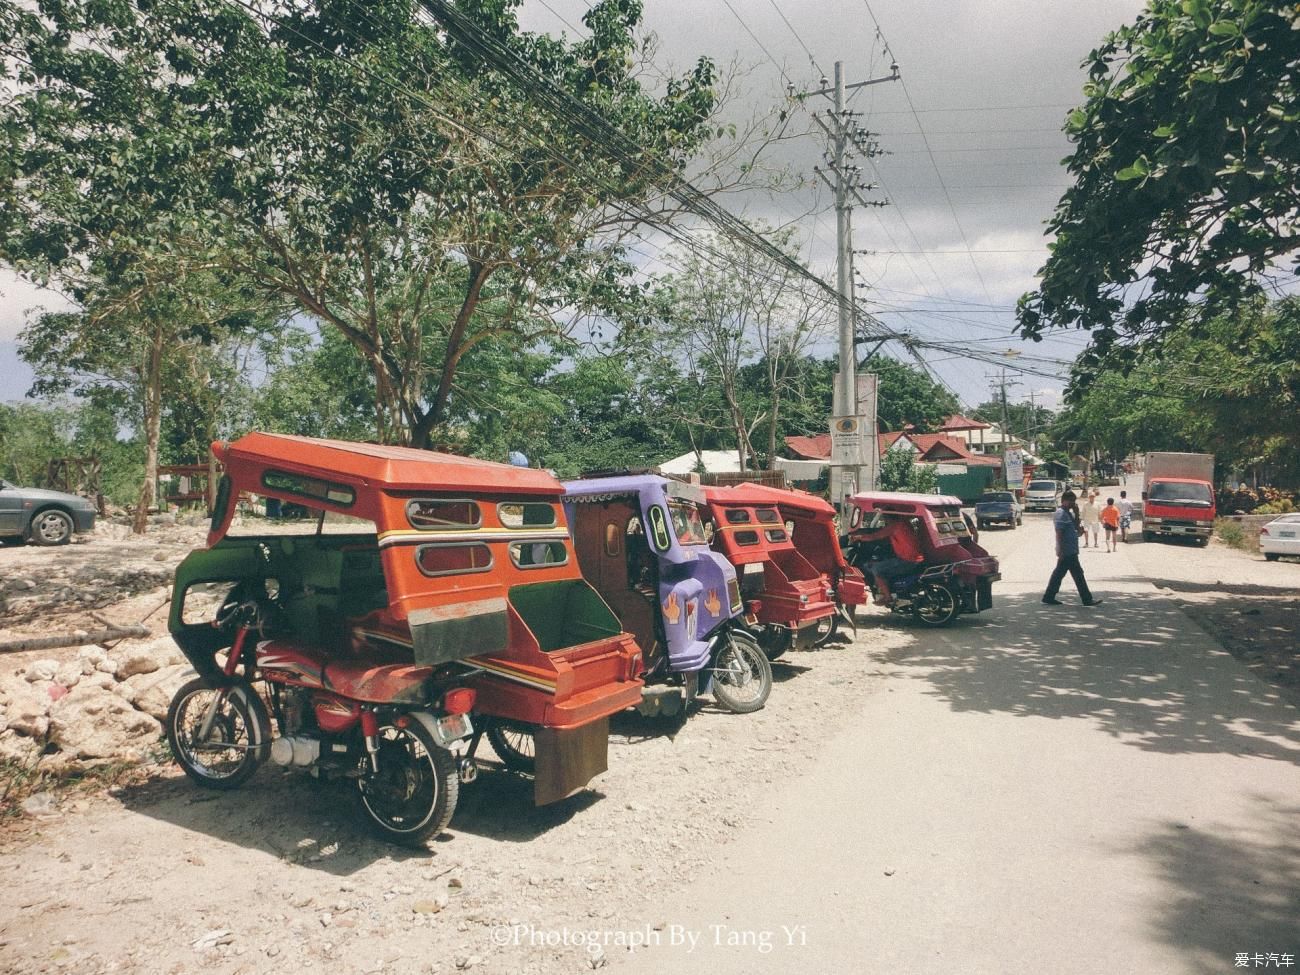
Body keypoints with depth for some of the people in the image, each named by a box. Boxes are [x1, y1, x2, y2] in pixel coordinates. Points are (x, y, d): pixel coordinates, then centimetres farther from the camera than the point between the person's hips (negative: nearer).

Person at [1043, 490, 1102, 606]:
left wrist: (1078, 531, 9)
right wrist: (1061, 551, -24)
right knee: (1078, 574, -4)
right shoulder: (1061, 514, -15)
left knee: (1059, 573, 11)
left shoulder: (1067, 513, 17)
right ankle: (1087, 599, 2)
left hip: (1069, 551, 10)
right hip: (1068, 552, -10)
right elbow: (1059, 533, -21)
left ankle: (1049, 597, 14)